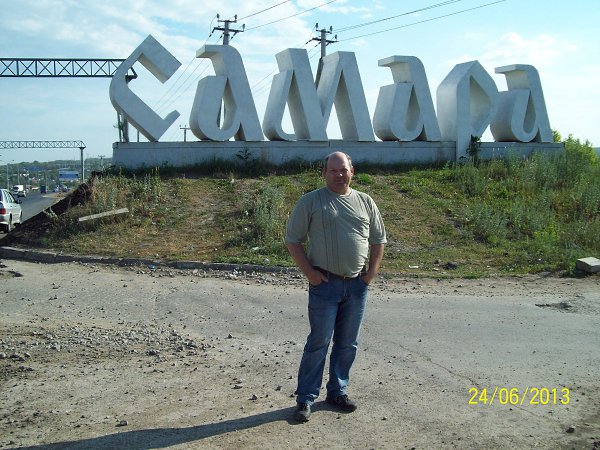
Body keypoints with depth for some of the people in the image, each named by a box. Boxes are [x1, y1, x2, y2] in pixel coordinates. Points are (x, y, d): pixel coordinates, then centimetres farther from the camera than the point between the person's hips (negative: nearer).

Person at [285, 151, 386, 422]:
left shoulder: (365, 202, 9)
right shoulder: (310, 202, -2)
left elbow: (378, 240, 16)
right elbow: (292, 240, -2)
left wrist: (372, 272, 5)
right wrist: (309, 272, -9)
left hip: (357, 285, 4)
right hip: (325, 283, -4)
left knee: (348, 344, 12)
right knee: (319, 342, -1)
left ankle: (337, 391, 28)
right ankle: (305, 398, 11)